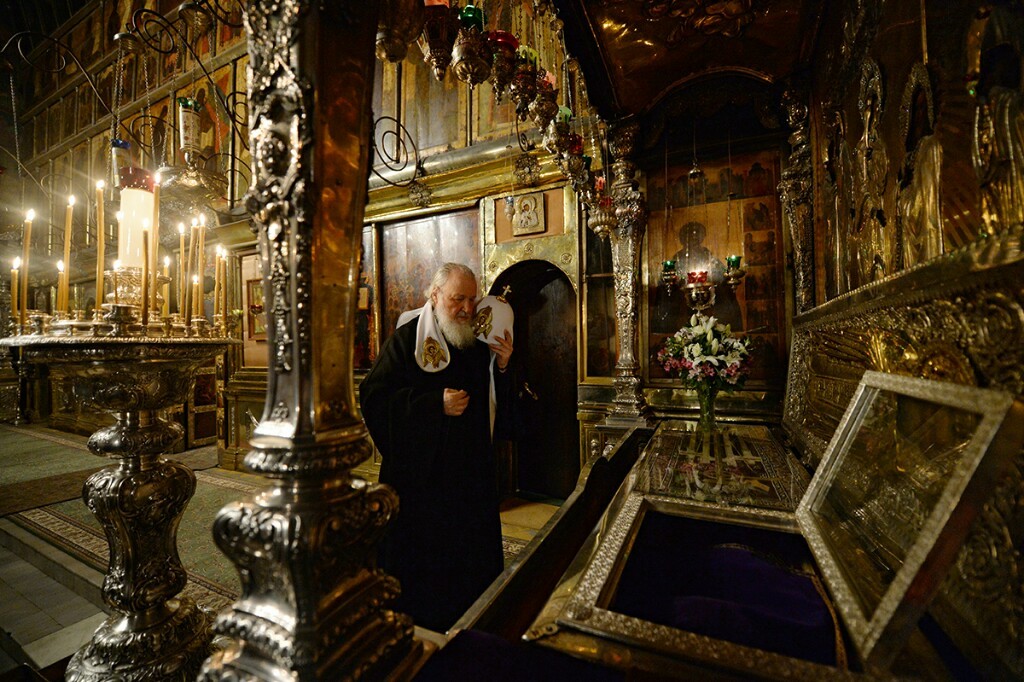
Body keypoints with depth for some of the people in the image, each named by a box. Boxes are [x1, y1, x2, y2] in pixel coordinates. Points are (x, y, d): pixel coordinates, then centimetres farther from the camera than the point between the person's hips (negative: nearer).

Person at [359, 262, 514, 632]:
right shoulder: (407, 339, -9)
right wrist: (436, 404, -23)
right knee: (418, 553, 10)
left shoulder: (479, 344, 6)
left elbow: (499, 402, 9)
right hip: (419, 473, -5)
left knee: (472, 550, 17)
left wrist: (501, 366, -9)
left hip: (472, 471, 6)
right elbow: (374, 397, -16)